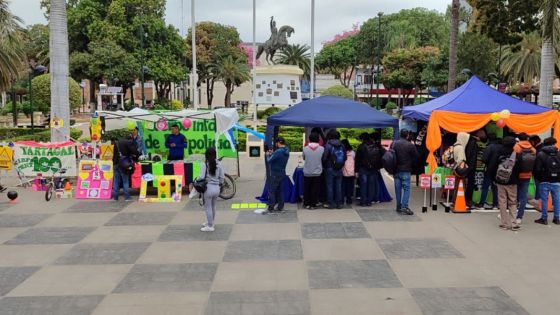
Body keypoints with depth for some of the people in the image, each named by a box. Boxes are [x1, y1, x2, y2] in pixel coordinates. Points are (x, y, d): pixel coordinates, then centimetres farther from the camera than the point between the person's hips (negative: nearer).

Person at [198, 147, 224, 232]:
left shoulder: (205, 164, -11)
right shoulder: (218, 164, 1)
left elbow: (201, 177, -19)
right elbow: (222, 177, 3)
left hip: (208, 188, -5)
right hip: (217, 188, 5)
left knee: (208, 207, 7)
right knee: (213, 206, 21)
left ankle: (210, 226, 13)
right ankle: (210, 222, 37)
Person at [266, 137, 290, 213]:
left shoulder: (278, 152, -23)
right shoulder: (286, 151, 5)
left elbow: (269, 161, -17)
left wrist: (268, 155, 2)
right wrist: (272, 154, 11)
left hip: (275, 174, -8)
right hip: (282, 173, 8)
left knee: (271, 191, -1)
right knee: (280, 190, 14)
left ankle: (271, 208, 1)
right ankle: (280, 207, 17)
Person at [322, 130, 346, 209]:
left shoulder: (328, 145, -14)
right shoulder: (341, 146, 0)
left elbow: (324, 158, -14)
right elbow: (345, 157, 7)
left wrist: (324, 166, 3)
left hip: (330, 169, -4)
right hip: (339, 169, 4)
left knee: (330, 186, 4)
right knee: (338, 186, 9)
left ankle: (330, 203, 6)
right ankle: (339, 203, 13)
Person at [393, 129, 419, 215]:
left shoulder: (394, 144, 2)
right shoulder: (410, 145, -9)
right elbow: (416, 157, -2)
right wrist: (411, 165, 14)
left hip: (396, 170, 4)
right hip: (406, 170, -4)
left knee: (398, 189, 11)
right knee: (406, 188, -2)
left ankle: (399, 207, 16)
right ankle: (404, 207, -12)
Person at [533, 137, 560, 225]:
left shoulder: (541, 154, -6)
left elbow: (537, 169, -8)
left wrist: (538, 178, 6)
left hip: (544, 181, -2)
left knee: (544, 200, 3)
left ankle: (544, 218, 6)